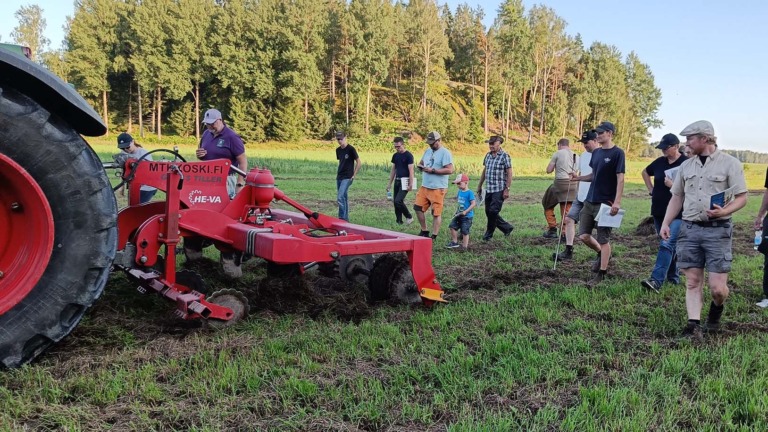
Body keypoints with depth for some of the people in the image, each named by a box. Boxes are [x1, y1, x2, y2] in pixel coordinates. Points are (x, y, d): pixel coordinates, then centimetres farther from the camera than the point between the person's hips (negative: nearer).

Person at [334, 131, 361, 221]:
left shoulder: (351, 149, -10)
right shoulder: (338, 150, 10)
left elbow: (359, 163, -7)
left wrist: (354, 175, -8)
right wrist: (338, 172, 12)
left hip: (347, 177, -7)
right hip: (339, 177, 7)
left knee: (340, 197, -18)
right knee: (343, 197, 11)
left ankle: (342, 218, -13)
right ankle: (346, 218, 19)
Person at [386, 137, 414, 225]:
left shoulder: (408, 155, -10)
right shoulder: (395, 155, 11)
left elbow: (411, 170, -13)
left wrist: (411, 184, -18)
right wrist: (390, 183, 16)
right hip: (397, 180, 7)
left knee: (398, 201, -17)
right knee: (395, 201, 6)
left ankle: (409, 217, 3)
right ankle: (399, 221, 14)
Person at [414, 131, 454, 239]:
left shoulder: (445, 153, -11)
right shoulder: (428, 151, 14)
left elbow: (450, 170, -20)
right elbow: (421, 163, 25)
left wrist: (433, 170, -20)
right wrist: (420, 166, 0)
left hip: (437, 188, -8)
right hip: (424, 186, 8)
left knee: (436, 213, -1)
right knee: (418, 207, 9)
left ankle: (434, 236, 7)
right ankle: (424, 231, 24)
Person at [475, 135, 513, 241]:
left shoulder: (505, 156, -7)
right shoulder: (488, 155, 12)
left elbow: (509, 174, -9)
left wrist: (507, 189, -14)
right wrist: (479, 185, 20)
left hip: (499, 190, -7)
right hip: (488, 189, 7)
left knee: (493, 211, -10)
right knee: (488, 212, 8)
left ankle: (489, 233, 6)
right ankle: (507, 228, 24)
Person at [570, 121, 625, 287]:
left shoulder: (617, 153, -10)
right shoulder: (596, 152, 11)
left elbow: (620, 179, -13)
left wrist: (617, 202, -21)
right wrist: (579, 178, 2)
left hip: (606, 203, -7)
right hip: (590, 201, 7)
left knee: (603, 239, 0)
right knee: (583, 235, 7)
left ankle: (601, 273, 10)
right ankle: (601, 254, 34)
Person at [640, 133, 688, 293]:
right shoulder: (660, 162, 8)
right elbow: (645, 172, 28)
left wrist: (673, 185, -20)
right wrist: (651, 189, 16)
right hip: (658, 212, 7)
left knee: (667, 245, -16)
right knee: (669, 245, 17)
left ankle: (656, 281, -24)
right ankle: (673, 277, 30)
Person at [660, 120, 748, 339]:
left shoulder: (730, 163, -3)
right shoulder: (686, 165, 12)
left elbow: (742, 197, -3)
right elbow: (677, 197, 18)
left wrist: (724, 211, -22)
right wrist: (666, 223, 7)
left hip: (717, 230, -4)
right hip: (689, 229, 4)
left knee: (717, 287, -4)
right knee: (692, 282, 1)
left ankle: (717, 309, 27)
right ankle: (693, 325, 4)